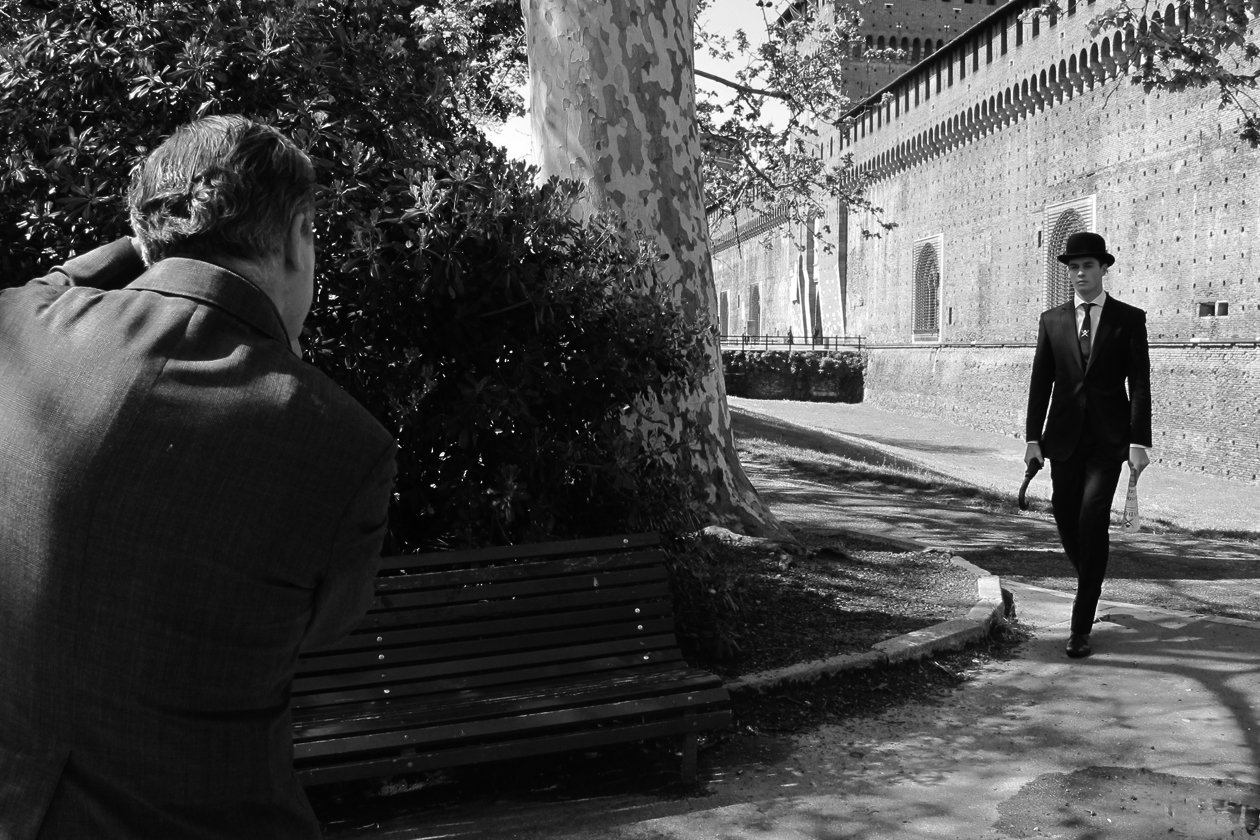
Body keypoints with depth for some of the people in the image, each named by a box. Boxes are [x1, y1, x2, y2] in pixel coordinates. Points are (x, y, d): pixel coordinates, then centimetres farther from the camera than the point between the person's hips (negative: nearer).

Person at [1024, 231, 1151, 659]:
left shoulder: (1129, 319, 2)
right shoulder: (1052, 320, 9)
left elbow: (1140, 384, -2)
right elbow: (1040, 383, 8)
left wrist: (1139, 442, -11)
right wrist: (1033, 438, 1)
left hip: (1108, 439, -3)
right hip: (1064, 438, 3)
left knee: (1093, 519, -13)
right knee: (1066, 521, 6)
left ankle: (1081, 625, -8)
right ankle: (1090, 585, 36)